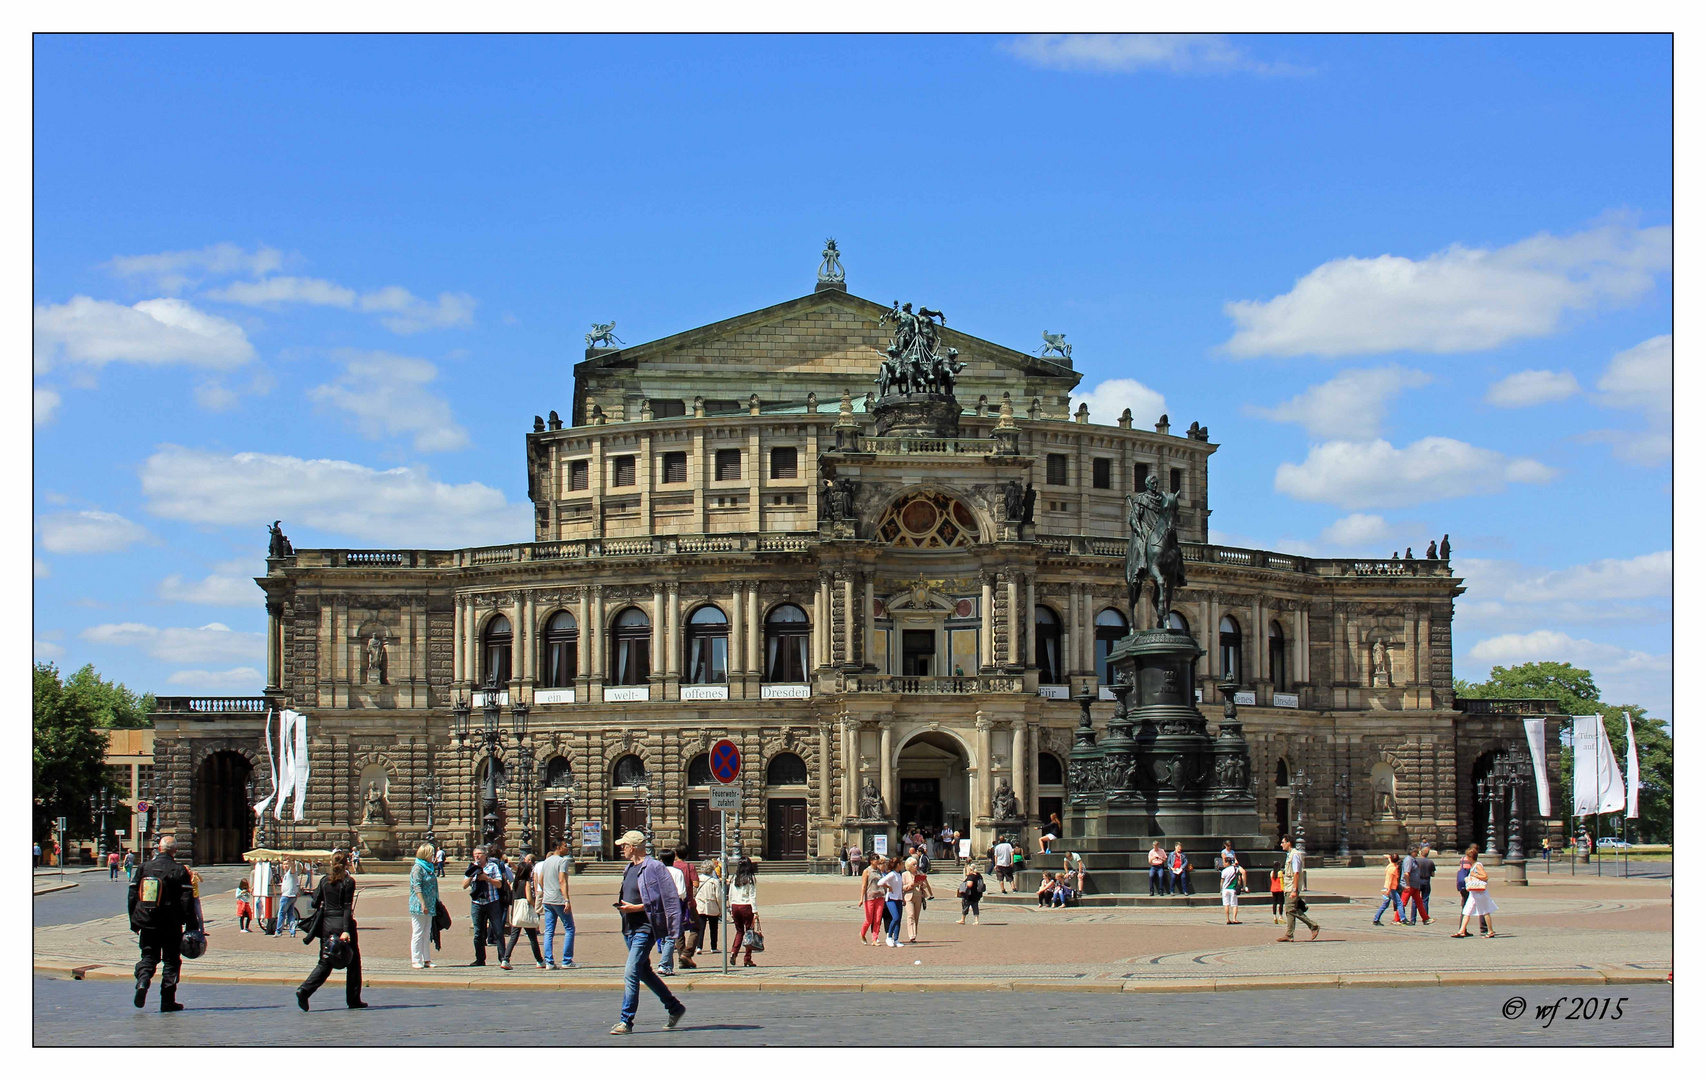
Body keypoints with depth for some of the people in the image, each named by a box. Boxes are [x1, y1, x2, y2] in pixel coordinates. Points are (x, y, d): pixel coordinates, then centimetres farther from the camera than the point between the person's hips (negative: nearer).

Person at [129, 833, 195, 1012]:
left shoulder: (144, 867, 4)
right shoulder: (180, 871, -6)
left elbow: (132, 896, 7)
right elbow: (187, 901, -8)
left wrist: (134, 922, 15)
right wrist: (190, 925, -2)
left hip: (146, 923, 2)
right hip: (171, 926, -2)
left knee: (148, 956, 14)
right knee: (171, 960, 7)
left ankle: (142, 981, -15)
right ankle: (168, 1000, 4)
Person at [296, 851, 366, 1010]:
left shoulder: (324, 880, 5)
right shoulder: (348, 882, -8)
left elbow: (316, 903, 8)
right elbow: (347, 907, -14)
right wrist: (346, 930, -19)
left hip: (327, 924, 4)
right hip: (343, 923, -4)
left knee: (325, 962, 7)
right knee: (353, 961, 11)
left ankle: (305, 990, -14)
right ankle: (353, 1000, 14)